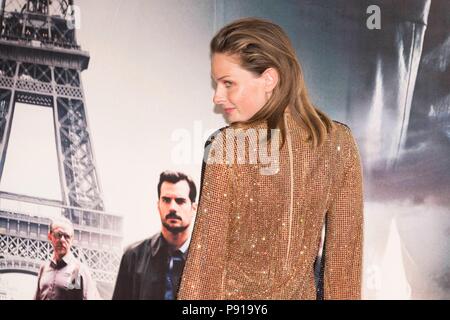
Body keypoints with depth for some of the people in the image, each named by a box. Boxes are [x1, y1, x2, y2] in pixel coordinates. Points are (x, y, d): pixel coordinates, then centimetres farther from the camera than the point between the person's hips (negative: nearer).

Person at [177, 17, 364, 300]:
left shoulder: (226, 147, -18)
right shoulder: (339, 142, -6)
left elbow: (207, 255, -12)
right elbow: (345, 251, 0)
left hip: (233, 292, -3)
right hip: (301, 292, 4)